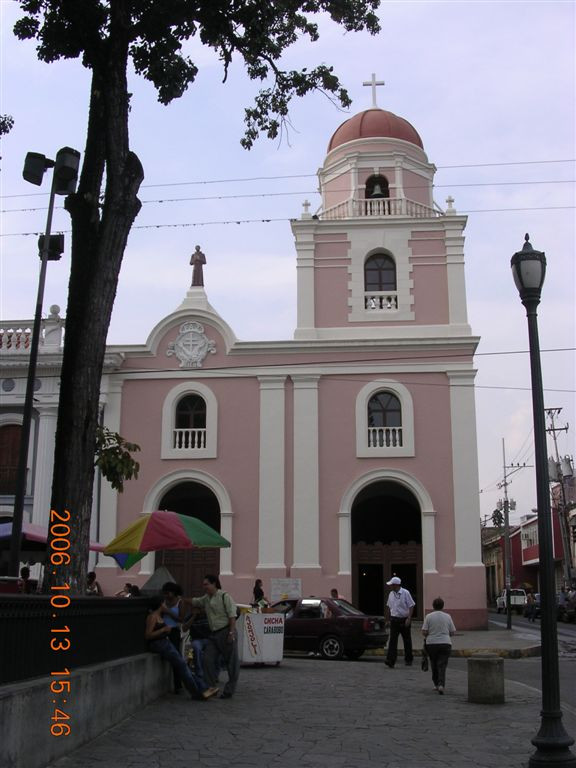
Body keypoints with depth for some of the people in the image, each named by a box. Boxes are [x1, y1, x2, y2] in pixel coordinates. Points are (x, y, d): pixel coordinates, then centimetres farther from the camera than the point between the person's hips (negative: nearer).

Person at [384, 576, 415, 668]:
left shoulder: (405, 593, -10)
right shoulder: (391, 594, 6)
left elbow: (411, 606, -11)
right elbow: (388, 606, 17)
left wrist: (409, 619, -18)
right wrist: (388, 618, 17)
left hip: (404, 620, -4)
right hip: (394, 620, 4)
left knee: (407, 640, 9)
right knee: (392, 640, -8)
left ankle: (408, 659, 23)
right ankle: (390, 660, -14)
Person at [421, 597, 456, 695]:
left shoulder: (429, 617, -2)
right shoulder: (447, 616, 2)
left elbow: (424, 632, -6)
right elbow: (453, 632, 5)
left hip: (431, 644, 0)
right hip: (445, 644, 0)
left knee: (434, 665, 17)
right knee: (442, 665, -2)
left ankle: (436, 684, 25)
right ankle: (441, 685, -20)